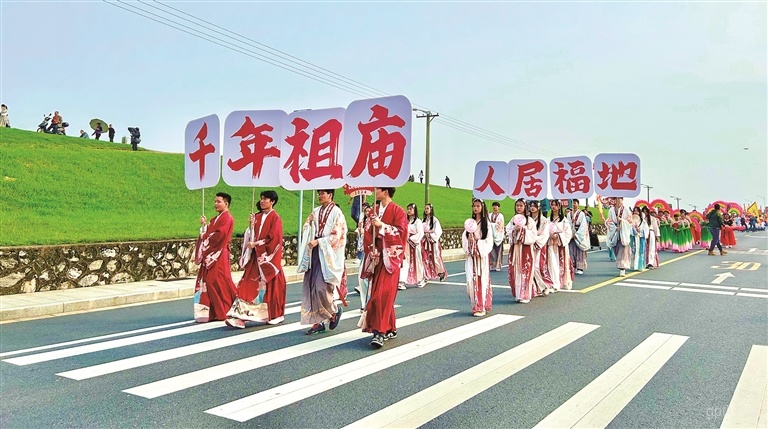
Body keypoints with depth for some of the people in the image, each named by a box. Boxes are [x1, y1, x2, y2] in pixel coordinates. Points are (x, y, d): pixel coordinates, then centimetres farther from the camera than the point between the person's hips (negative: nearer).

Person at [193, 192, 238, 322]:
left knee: (219, 282, -6)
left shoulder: (227, 218, -8)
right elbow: (208, 233, 19)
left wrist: (205, 236, -6)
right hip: (210, 255, 9)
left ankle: (224, 312, 4)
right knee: (207, 281, 7)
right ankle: (212, 312, 12)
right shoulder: (215, 219, 21)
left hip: (219, 255, -9)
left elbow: (219, 235, -19)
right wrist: (204, 225, 5)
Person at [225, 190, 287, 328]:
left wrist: (256, 244, -13)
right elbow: (251, 236, 11)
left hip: (269, 256, -6)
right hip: (256, 256, 6)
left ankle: (276, 315, 16)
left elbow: (273, 239, -14)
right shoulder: (257, 216, 13)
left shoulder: (275, 218, -6)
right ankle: (240, 316, -8)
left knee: (270, 285, 1)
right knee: (249, 284, -3)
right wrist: (251, 224, -5)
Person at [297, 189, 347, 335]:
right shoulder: (315, 212, 14)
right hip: (314, 253, 6)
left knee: (321, 287, -14)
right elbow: (306, 230, 14)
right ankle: (318, 321, 9)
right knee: (311, 287, 1)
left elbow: (336, 236, -11)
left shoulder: (336, 213, -4)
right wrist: (309, 242, -5)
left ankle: (334, 311, 14)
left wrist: (318, 241, -15)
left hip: (328, 255, -6)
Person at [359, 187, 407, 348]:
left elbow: (401, 232, -13)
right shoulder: (373, 211, 15)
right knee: (375, 292, 7)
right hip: (376, 256, 6)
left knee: (383, 293, -14)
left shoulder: (397, 211, -4)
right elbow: (367, 233, 14)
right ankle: (390, 329, 18)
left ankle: (380, 331, -13)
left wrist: (382, 225, -18)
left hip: (390, 257, -6)